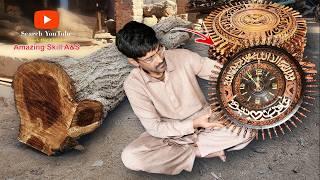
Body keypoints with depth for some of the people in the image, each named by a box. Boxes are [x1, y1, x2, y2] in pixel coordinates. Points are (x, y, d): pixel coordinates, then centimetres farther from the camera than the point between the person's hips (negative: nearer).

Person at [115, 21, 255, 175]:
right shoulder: (133, 85, -18)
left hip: (205, 120, 1)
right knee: (130, 157, -27)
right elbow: (154, 127, -17)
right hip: (169, 133, 0)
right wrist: (194, 125, -26)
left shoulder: (183, 56, -16)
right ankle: (199, 151, -15)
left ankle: (190, 147, -12)